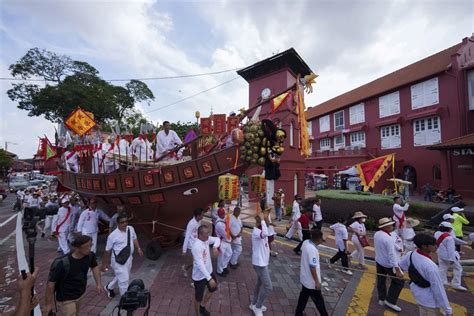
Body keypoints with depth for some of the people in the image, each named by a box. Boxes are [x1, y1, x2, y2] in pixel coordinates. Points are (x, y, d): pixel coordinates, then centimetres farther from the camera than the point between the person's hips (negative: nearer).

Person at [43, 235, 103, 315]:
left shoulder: (90, 256, -19)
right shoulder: (62, 263, -34)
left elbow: (94, 266, 2)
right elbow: (51, 283, -22)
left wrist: (98, 283, -2)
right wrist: (48, 304, -13)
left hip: (81, 293, 6)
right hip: (66, 299, -6)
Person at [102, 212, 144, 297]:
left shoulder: (131, 229, -6)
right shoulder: (113, 235, -21)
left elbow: (134, 239, 11)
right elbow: (108, 250, -10)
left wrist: (138, 249, 1)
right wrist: (105, 263, -1)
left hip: (129, 258, 7)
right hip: (118, 260, -6)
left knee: (121, 277, 25)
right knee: (124, 280, -1)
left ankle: (109, 287, 53)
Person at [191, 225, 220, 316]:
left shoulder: (206, 239, -9)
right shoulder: (197, 246, -33)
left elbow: (217, 239, 5)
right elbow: (200, 265, -35)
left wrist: (215, 246, -18)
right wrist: (209, 278, -35)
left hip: (209, 271, 9)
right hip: (200, 276, -8)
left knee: (213, 289, 27)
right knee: (198, 298, 14)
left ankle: (202, 307, 49)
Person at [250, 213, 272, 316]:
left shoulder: (261, 230, 4)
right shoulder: (256, 231, -28)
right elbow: (265, 234, -49)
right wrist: (262, 220, -42)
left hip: (263, 262, 9)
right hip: (259, 263, -9)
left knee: (260, 284, 22)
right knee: (268, 287, -1)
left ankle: (254, 304, 40)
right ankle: (257, 307, 19)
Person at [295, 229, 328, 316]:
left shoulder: (305, 242, -8)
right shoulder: (312, 250, -33)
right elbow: (312, 267, -27)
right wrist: (317, 282, -18)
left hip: (304, 278, 8)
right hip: (311, 282, -8)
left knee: (303, 296, 24)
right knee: (319, 301, 15)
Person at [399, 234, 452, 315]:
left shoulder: (411, 254, -15)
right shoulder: (430, 266, -36)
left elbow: (402, 265, 4)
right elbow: (438, 288, -25)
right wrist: (448, 309, -11)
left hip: (416, 290, 7)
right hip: (429, 300, -7)